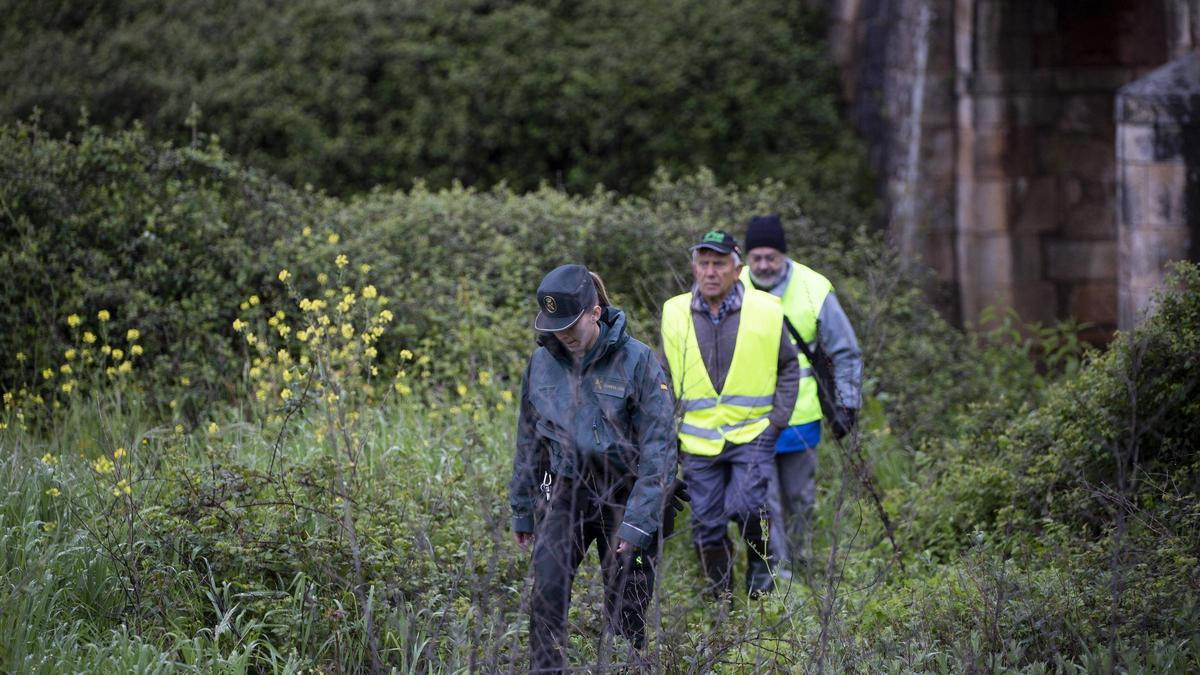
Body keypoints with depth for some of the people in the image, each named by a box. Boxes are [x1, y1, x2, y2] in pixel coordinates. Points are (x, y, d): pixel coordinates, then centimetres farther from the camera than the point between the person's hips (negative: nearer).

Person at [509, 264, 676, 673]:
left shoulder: (637, 361, -11)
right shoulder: (542, 362, 1)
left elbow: (658, 448, -12)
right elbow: (528, 442, 13)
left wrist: (638, 522, -16)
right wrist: (522, 509, 15)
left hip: (623, 497, -3)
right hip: (564, 495, 3)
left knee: (625, 608, 3)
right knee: (547, 593, -14)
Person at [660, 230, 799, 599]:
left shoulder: (765, 311, -3)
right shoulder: (675, 313, 2)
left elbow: (788, 369, 9)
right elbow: (665, 379, 13)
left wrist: (777, 419, 0)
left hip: (752, 434, -2)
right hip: (697, 440, 2)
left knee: (747, 506, -20)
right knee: (707, 522, 4)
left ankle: (761, 563, 8)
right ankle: (720, 593, 20)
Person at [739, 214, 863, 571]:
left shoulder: (814, 290, -5)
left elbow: (845, 353, 4)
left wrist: (847, 405, 1)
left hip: (800, 417, 1)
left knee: (800, 497, 13)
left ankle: (800, 565, 28)